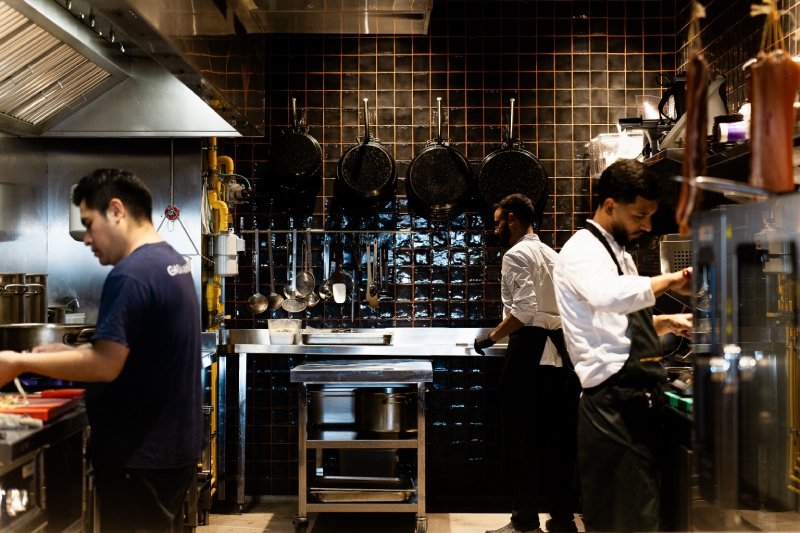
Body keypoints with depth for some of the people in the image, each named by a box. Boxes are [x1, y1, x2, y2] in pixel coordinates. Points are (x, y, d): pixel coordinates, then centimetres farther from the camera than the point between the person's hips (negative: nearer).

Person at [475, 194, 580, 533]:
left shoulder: (516, 254, -9)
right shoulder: (552, 254, 17)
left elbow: (524, 311, -19)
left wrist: (492, 337, -10)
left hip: (529, 349, -8)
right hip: (558, 349, 8)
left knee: (522, 439, -1)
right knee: (558, 438, 10)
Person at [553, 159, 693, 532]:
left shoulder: (618, 252, 22)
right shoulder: (582, 251, -10)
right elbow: (607, 295, -34)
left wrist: (665, 322, 19)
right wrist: (669, 281, -23)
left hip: (637, 399, 10)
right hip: (614, 402, -10)